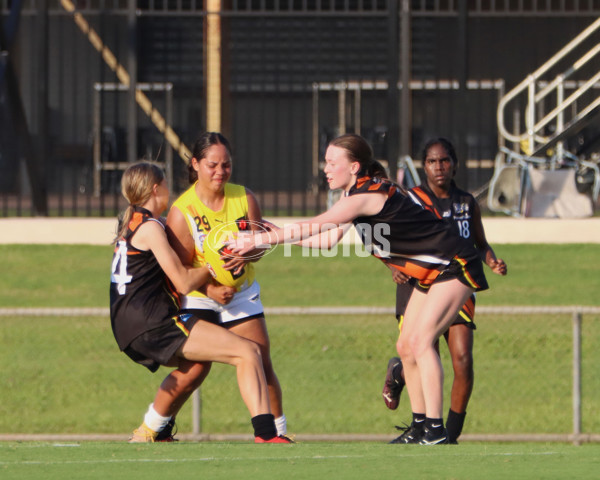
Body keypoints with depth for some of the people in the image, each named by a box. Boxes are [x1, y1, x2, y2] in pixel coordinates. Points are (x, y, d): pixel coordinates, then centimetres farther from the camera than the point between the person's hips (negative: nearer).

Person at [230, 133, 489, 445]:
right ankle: (420, 429, 10)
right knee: (406, 346, 6)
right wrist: (275, 237, 5)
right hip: (429, 273, 10)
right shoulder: (363, 192, 6)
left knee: (420, 341, -19)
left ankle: (436, 431, -22)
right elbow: (329, 237, 10)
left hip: (454, 267, -10)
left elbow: (312, 227, -27)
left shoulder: (366, 197, -24)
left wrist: (258, 240, -24)